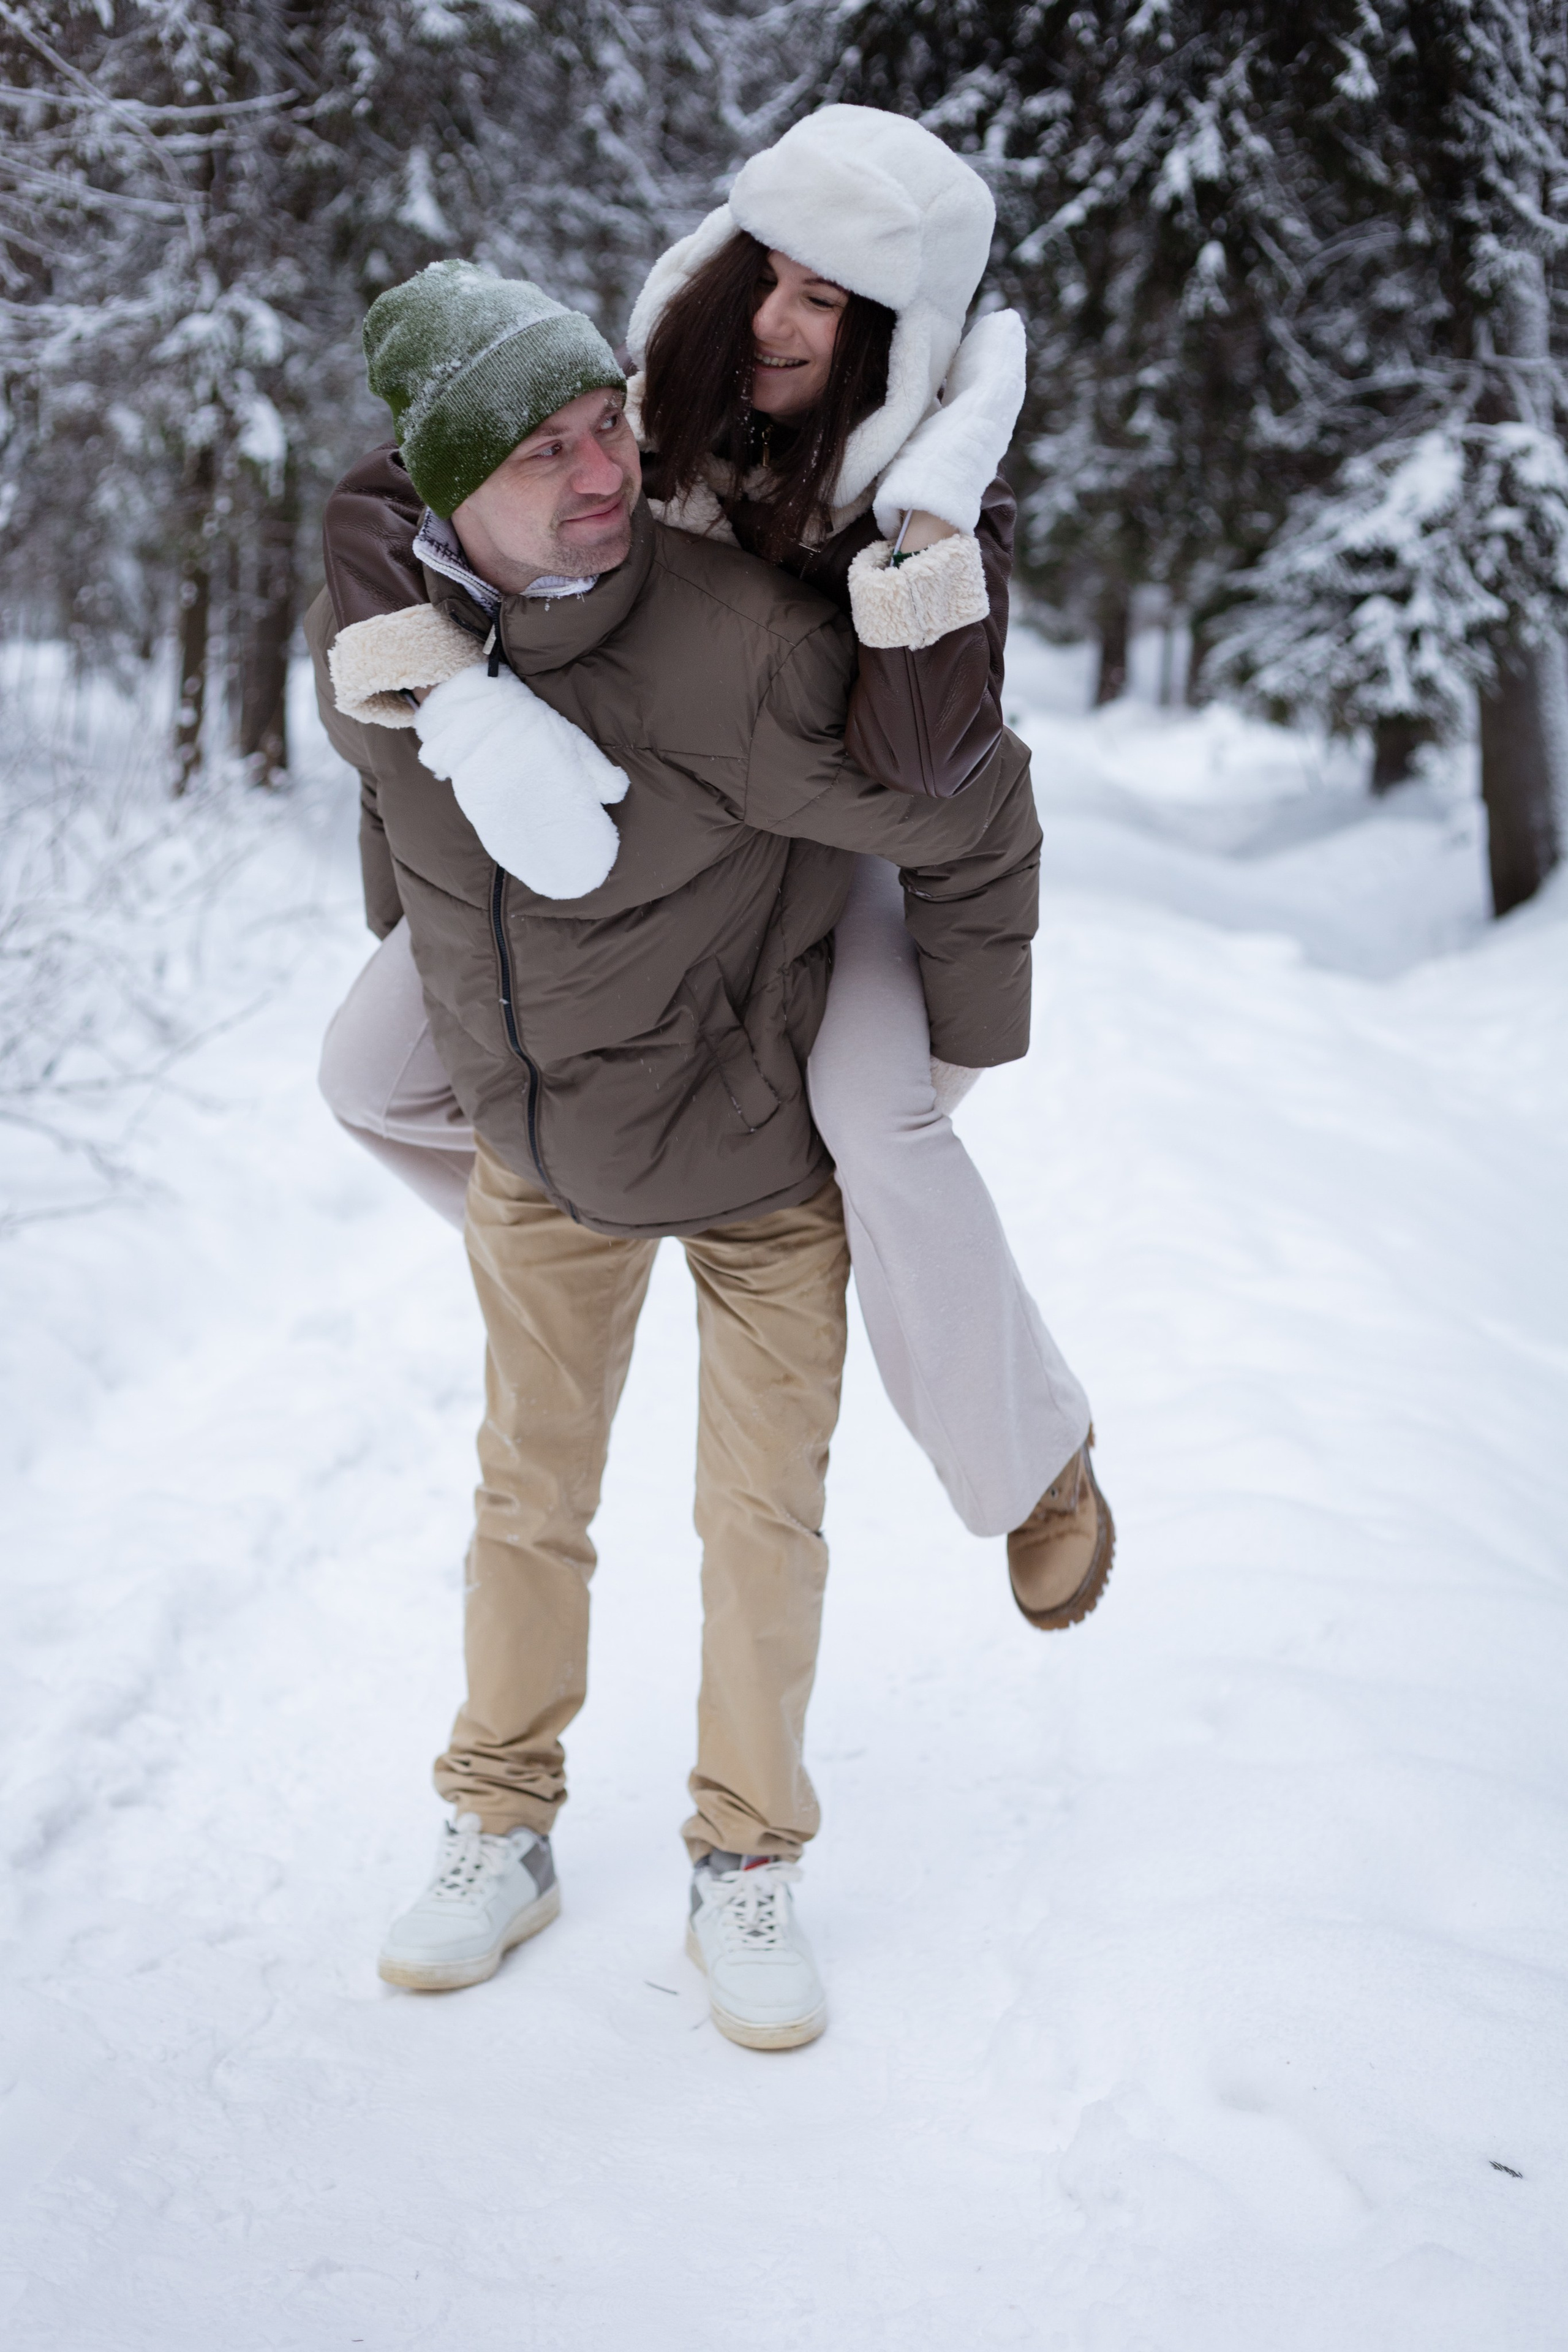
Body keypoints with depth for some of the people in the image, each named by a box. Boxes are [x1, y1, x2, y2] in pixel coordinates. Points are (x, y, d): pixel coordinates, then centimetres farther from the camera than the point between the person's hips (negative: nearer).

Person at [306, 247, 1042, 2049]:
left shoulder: (747, 654, -33)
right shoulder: (369, 639, -17)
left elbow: (972, 823, -20)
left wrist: (957, 1066, -10)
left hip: (768, 1154, -3)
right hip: (540, 1152, 4)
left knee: (763, 1516, 6)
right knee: (529, 1493, 14)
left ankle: (746, 1868, 26)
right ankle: (501, 1837, 33)